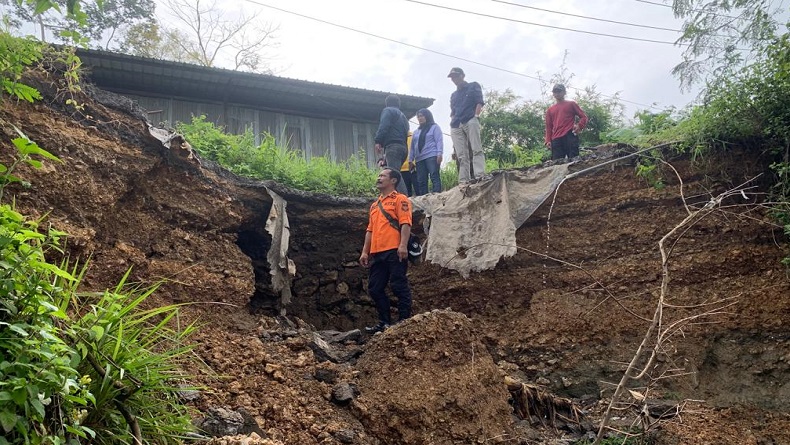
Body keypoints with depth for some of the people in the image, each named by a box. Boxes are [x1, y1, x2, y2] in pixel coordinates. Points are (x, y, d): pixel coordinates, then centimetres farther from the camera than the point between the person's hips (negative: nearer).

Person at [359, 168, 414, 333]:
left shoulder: (399, 199, 2)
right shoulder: (374, 205, 24)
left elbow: (405, 224, -9)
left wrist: (403, 245, -21)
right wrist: (365, 252, 16)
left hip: (394, 251, -8)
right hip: (377, 253, 8)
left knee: (399, 286, -6)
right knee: (375, 289, 7)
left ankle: (405, 320, 2)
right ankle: (384, 323, 15)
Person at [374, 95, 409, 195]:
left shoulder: (388, 111, 8)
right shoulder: (402, 115, 32)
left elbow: (383, 126, -10)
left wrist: (378, 141, -14)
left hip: (392, 146, -9)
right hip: (403, 147, 9)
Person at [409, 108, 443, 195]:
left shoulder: (434, 127, 10)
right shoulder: (416, 132, 26)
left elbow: (439, 141, -1)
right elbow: (412, 147, 24)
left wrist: (439, 154, -14)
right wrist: (410, 159, 15)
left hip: (432, 156, -6)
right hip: (419, 159, 6)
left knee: (434, 177, -16)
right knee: (421, 181, -2)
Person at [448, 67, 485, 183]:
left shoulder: (473, 86, 16)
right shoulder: (453, 95, 30)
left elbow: (479, 102, 4)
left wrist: (476, 116, -10)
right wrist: (452, 123, 9)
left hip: (470, 121, -5)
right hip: (456, 126, 5)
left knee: (476, 149, -17)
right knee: (461, 155, -4)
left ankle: (480, 176, -27)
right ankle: (463, 181, -10)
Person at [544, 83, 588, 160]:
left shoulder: (571, 104, 16)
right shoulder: (550, 110, 23)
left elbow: (583, 117, 12)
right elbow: (548, 127, 20)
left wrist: (579, 126, -9)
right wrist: (548, 141, 6)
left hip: (570, 136, -2)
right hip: (556, 140, 2)